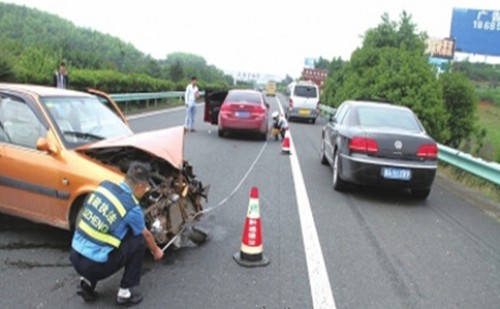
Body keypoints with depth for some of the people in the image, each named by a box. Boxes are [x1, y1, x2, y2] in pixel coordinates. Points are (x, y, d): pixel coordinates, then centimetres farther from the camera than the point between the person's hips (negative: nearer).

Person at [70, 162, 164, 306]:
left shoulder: (104, 185, 2)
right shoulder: (132, 207, -13)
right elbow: (146, 235, 8)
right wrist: (156, 250, 31)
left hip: (75, 256, 6)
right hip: (95, 265, -6)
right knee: (139, 241, 7)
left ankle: (87, 281, 19)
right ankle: (124, 293, 11)